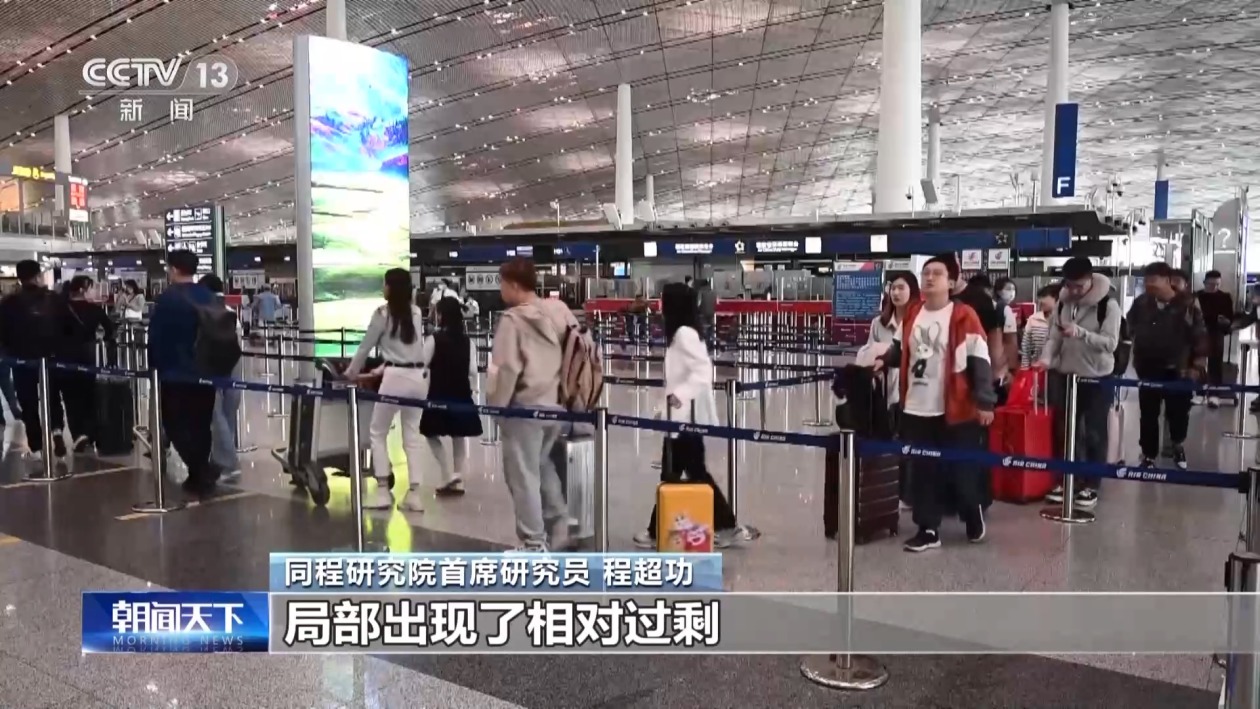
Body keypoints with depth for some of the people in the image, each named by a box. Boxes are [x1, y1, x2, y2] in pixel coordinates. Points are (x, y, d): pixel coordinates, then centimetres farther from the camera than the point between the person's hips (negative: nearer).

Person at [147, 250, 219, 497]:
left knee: (176, 424, 3)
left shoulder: (167, 298, -11)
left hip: (176, 374, -5)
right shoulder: (210, 297, 6)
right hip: (207, 372, 5)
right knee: (200, 426, 11)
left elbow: (155, 338, -9)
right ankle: (199, 476, 14)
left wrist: (155, 367, 3)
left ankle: (202, 471, -12)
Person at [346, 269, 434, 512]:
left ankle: (382, 491, 10)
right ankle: (414, 494, 9)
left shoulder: (383, 313, -6)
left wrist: (351, 372, 18)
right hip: (419, 377, 6)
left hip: (396, 378, -6)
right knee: (412, 435, 11)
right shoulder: (417, 313, 10)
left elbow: (365, 347, 2)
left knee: (377, 433, 11)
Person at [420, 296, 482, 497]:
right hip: (461, 394, 4)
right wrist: (471, 389, 14)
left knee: (432, 435, 11)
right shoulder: (467, 341, 1)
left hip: (439, 394, -4)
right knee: (459, 437, 12)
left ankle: (449, 475, -1)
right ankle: (458, 481, 17)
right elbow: (473, 370, 1)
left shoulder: (435, 339, -10)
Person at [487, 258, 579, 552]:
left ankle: (534, 544, 10)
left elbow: (505, 368, -16)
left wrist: (495, 405, -5)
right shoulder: (560, 310, 5)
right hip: (557, 404, 7)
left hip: (525, 407, -7)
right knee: (544, 466, 23)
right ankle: (559, 531, 27)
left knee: (523, 475, 4)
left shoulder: (512, 319, -13)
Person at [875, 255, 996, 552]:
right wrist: (884, 361, 1)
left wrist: (985, 401, -15)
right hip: (916, 409, 5)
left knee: (962, 470, 8)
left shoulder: (963, 316, -10)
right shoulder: (912, 314, 8)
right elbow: (901, 349, 20)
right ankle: (928, 530, 19)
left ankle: (974, 517, 35)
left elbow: (979, 360, -11)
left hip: (955, 409, -5)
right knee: (922, 471, 9)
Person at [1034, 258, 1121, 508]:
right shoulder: (1062, 302, 3)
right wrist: (1046, 358, -17)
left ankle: (1090, 485, 14)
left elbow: (1111, 343, -19)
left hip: (1097, 378, -5)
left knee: (1094, 433, 4)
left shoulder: (1108, 304, -13)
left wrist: (1080, 332, -32)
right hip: (1066, 375, 5)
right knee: (1065, 430, 10)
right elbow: (1054, 335, 1)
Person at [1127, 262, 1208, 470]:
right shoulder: (1141, 303, -3)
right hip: (1148, 369, 2)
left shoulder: (1187, 304, -11)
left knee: (1178, 412, 11)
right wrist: (1136, 360, 12)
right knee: (1148, 414, 6)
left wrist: (1197, 366, -10)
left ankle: (1178, 446, 39)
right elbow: (1131, 328, 13)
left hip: (1178, 371, -2)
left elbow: (1200, 336, -7)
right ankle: (1148, 456, 18)